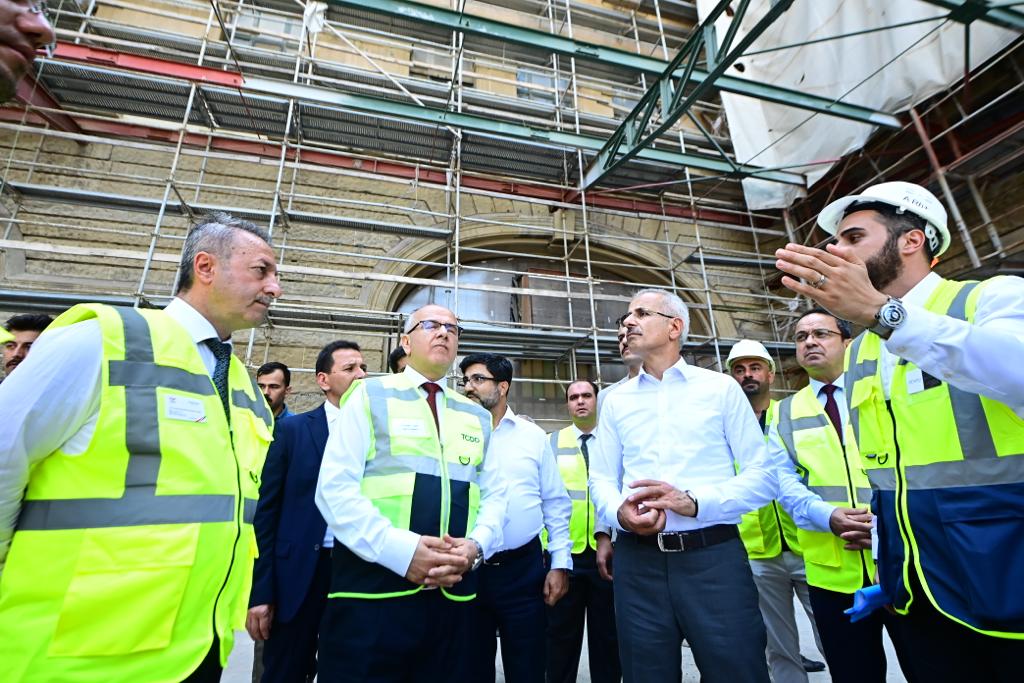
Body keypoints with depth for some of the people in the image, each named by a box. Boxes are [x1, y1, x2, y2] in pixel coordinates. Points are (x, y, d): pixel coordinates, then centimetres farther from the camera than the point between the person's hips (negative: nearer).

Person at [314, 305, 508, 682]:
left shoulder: (477, 416, 13)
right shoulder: (370, 395, 1)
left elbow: (494, 495, 10)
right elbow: (335, 487, -8)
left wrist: (476, 546, -10)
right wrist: (401, 549, -18)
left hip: (454, 592, 4)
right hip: (372, 588, -3)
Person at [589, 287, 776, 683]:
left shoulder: (720, 388, 3)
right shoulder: (617, 400, 11)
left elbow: (763, 476, -2)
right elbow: (601, 480, 10)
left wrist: (693, 501, -18)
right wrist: (620, 512, -13)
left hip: (714, 558, -2)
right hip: (638, 564, 3)